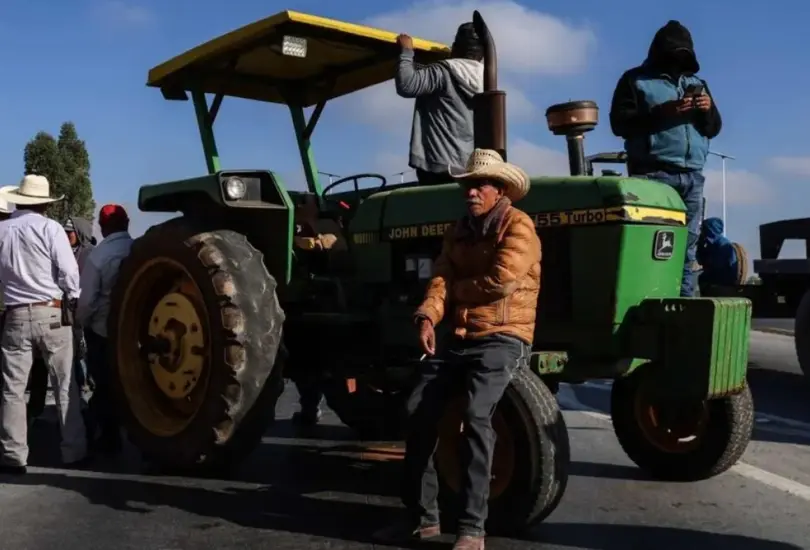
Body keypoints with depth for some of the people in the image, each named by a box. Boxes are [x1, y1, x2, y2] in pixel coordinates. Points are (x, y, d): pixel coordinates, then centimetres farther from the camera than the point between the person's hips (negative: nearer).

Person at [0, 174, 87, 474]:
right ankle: (74, 451, 11)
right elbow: (69, 272, -10)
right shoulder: (49, 228, -7)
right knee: (65, 386, 7)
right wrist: (73, 300, 5)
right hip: (51, 314, -2)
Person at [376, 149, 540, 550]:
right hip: (459, 339, 7)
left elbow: (501, 281, -17)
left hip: (502, 338, -7)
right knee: (418, 410, -6)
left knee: (476, 414, -27)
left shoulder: (517, 226, -5)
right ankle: (422, 515, 5)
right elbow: (441, 278, 6)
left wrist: (457, 289, -2)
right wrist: (427, 316, -14)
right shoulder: (459, 232, 18)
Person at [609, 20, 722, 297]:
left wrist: (708, 111, -1)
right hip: (653, 173, -5)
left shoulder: (697, 83, 25)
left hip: (692, 175, 6)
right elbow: (620, 122, -5)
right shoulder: (636, 80, 8)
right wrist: (663, 112, -15)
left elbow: (714, 128, 21)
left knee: (687, 247, 3)